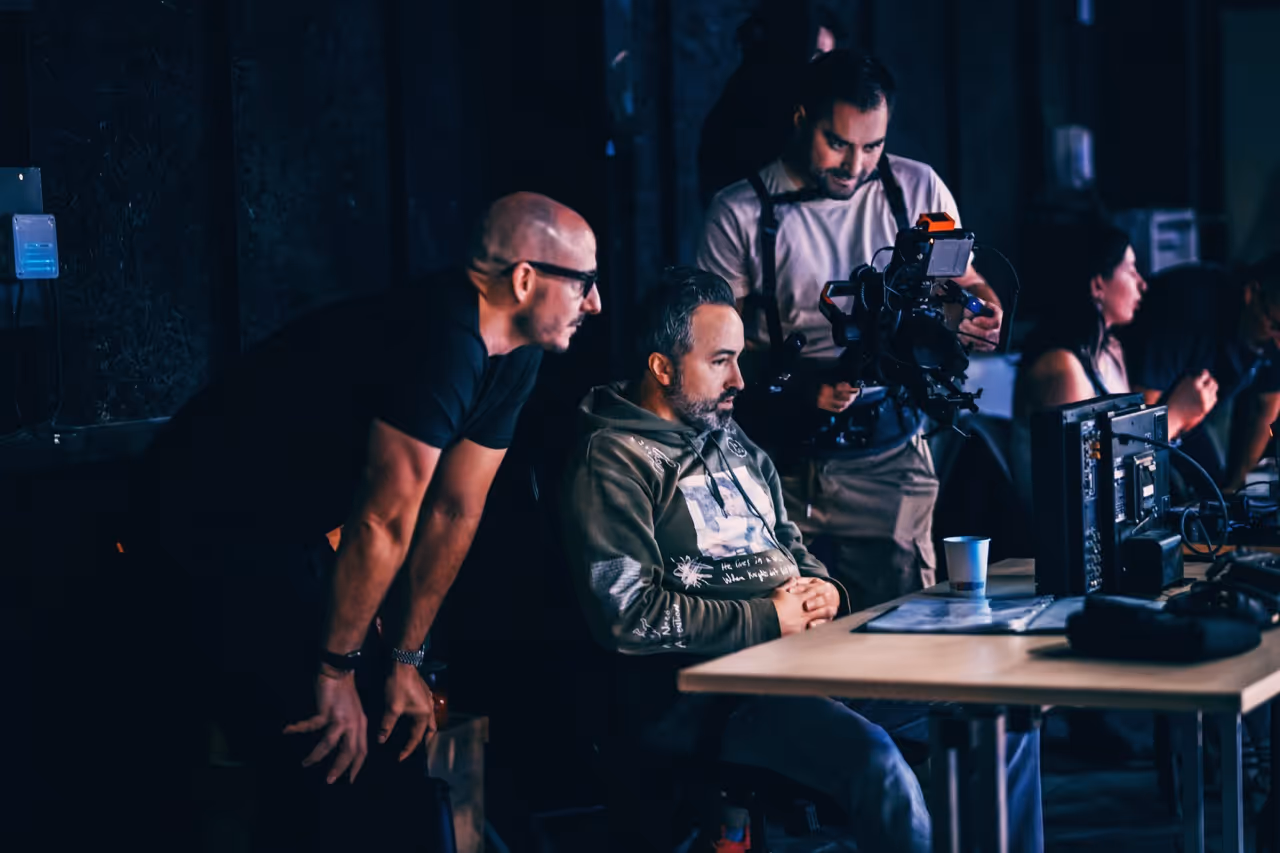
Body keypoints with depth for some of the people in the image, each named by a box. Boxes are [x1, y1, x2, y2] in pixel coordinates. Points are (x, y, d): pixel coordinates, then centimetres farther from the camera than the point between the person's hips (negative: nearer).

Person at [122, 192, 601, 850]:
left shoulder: (513, 355, 2)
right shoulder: (441, 339, -29)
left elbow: (455, 512, 5)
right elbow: (383, 523, -26)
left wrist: (404, 659, 5)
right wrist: (338, 671, -18)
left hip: (287, 539, 10)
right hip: (205, 532, -10)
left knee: (392, 738, 10)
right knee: (331, 766, -12)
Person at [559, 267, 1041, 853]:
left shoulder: (734, 444, 21)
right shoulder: (612, 460, -6)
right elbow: (626, 613, -17)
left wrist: (824, 591, 6)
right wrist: (766, 620, -13)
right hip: (704, 690, -9)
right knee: (872, 759, -35)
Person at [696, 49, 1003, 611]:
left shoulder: (919, 191, 7)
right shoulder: (740, 214, 0)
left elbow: (964, 287, 17)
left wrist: (977, 321, -7)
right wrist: (801, 386, -15)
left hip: (888, 456, 2)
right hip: (783, 455, -1)